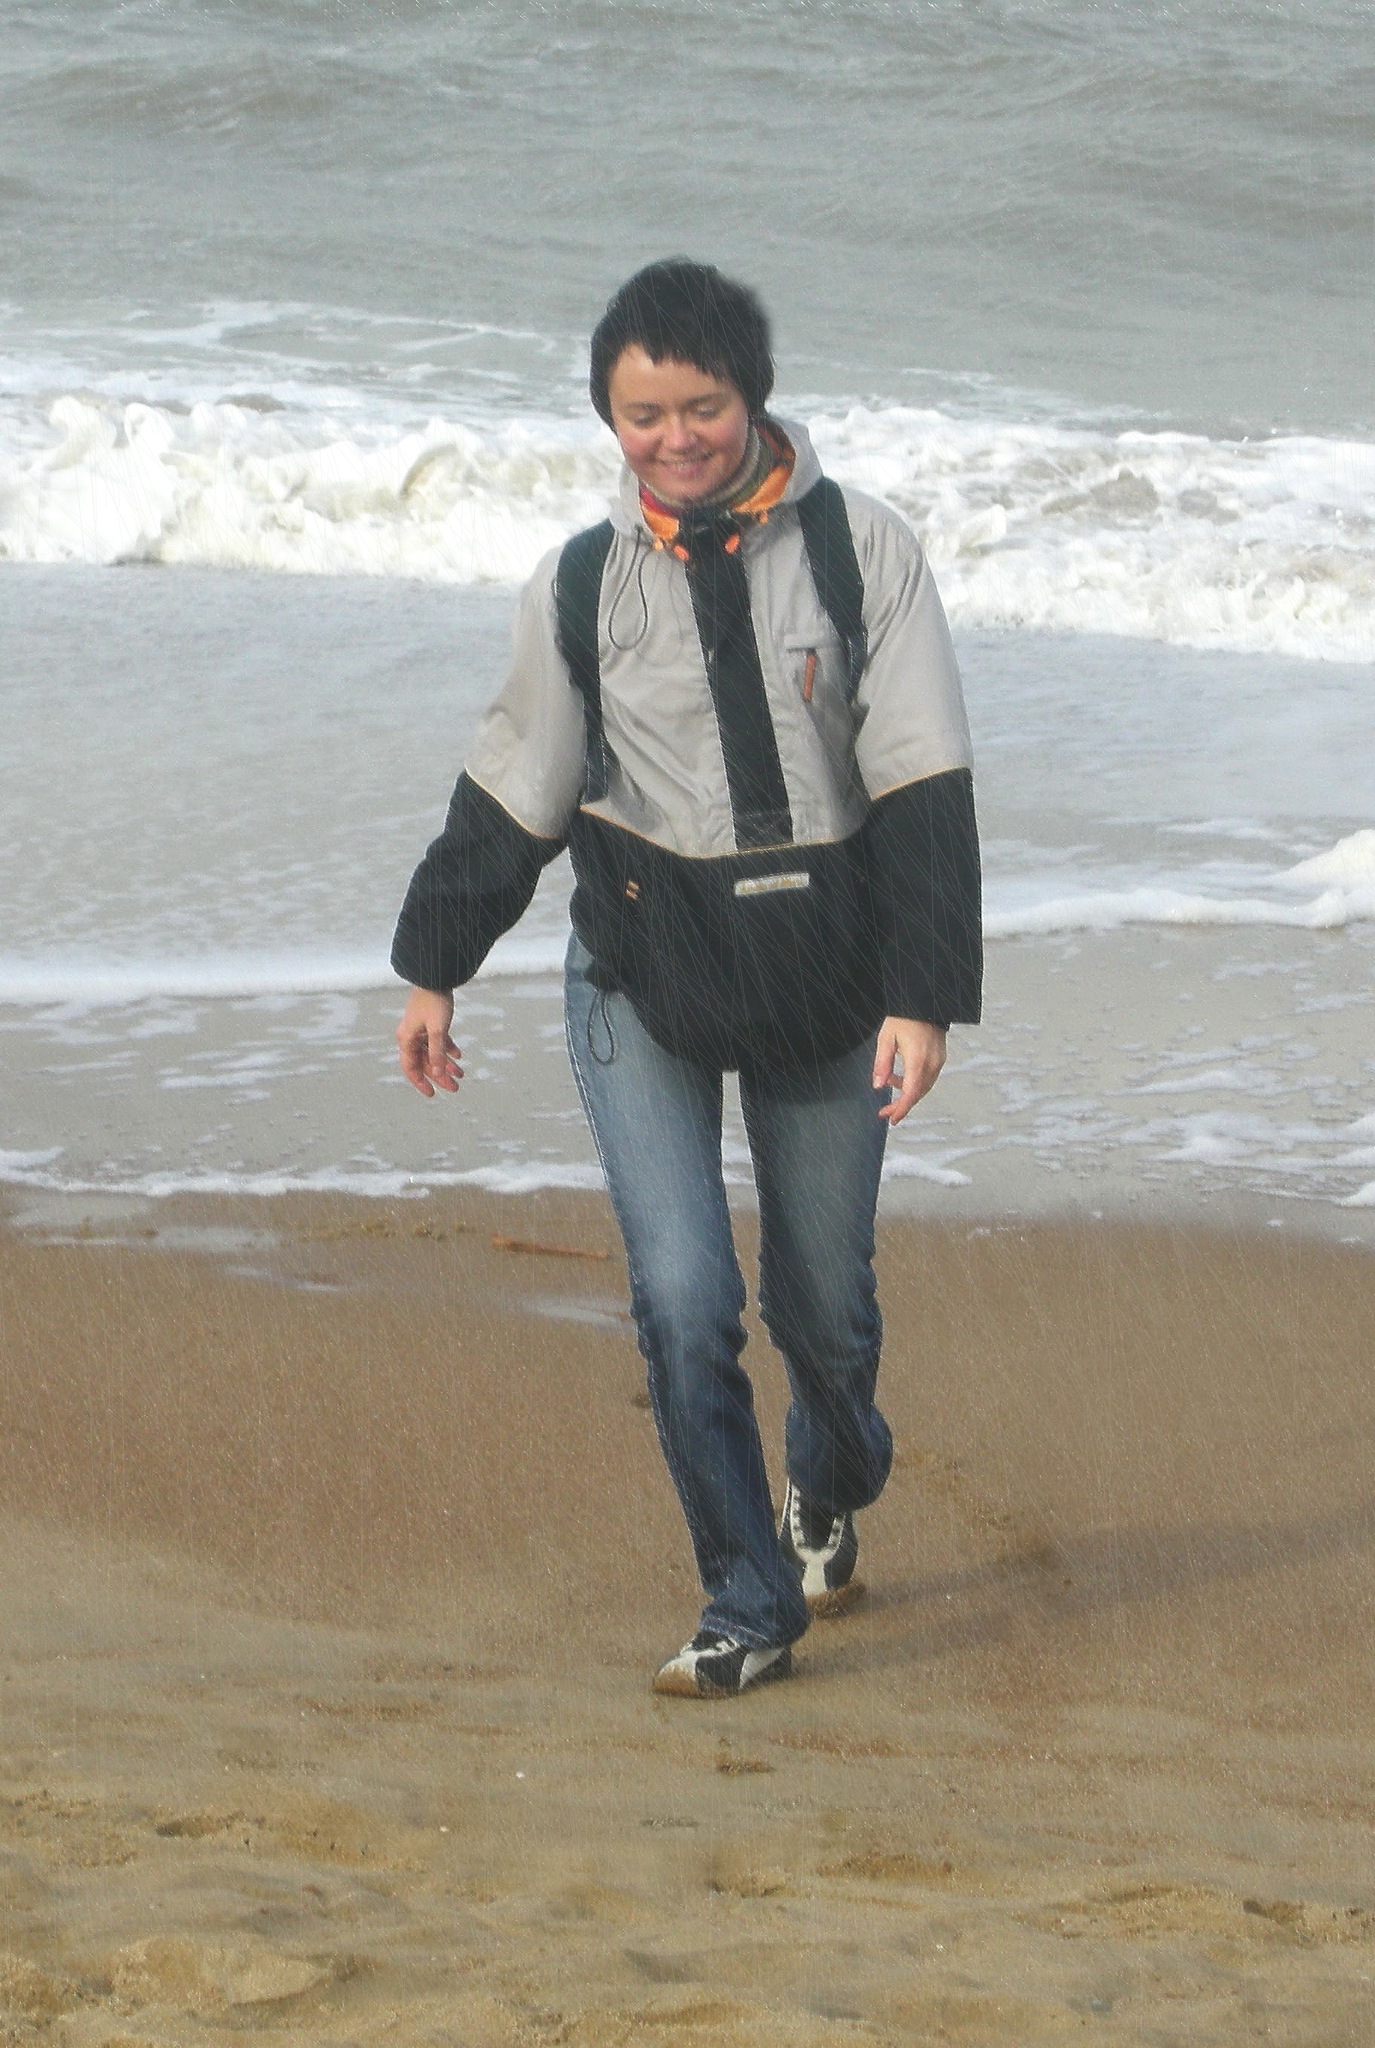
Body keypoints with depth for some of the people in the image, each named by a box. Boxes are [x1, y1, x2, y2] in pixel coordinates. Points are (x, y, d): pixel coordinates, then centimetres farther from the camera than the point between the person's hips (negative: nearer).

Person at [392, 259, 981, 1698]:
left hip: (822, 984, 0)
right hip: (642, 983, 0)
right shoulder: (582, 587, -1)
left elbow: (924, 789, -7)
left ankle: (828, 1492, 44)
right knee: (681, 1301, -12)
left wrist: (924, 996, -14)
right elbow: (512, 796, 11)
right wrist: (433, 968, 16)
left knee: (823, 1305, 10)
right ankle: (748, 1608, 1)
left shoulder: (859, 554, -6)